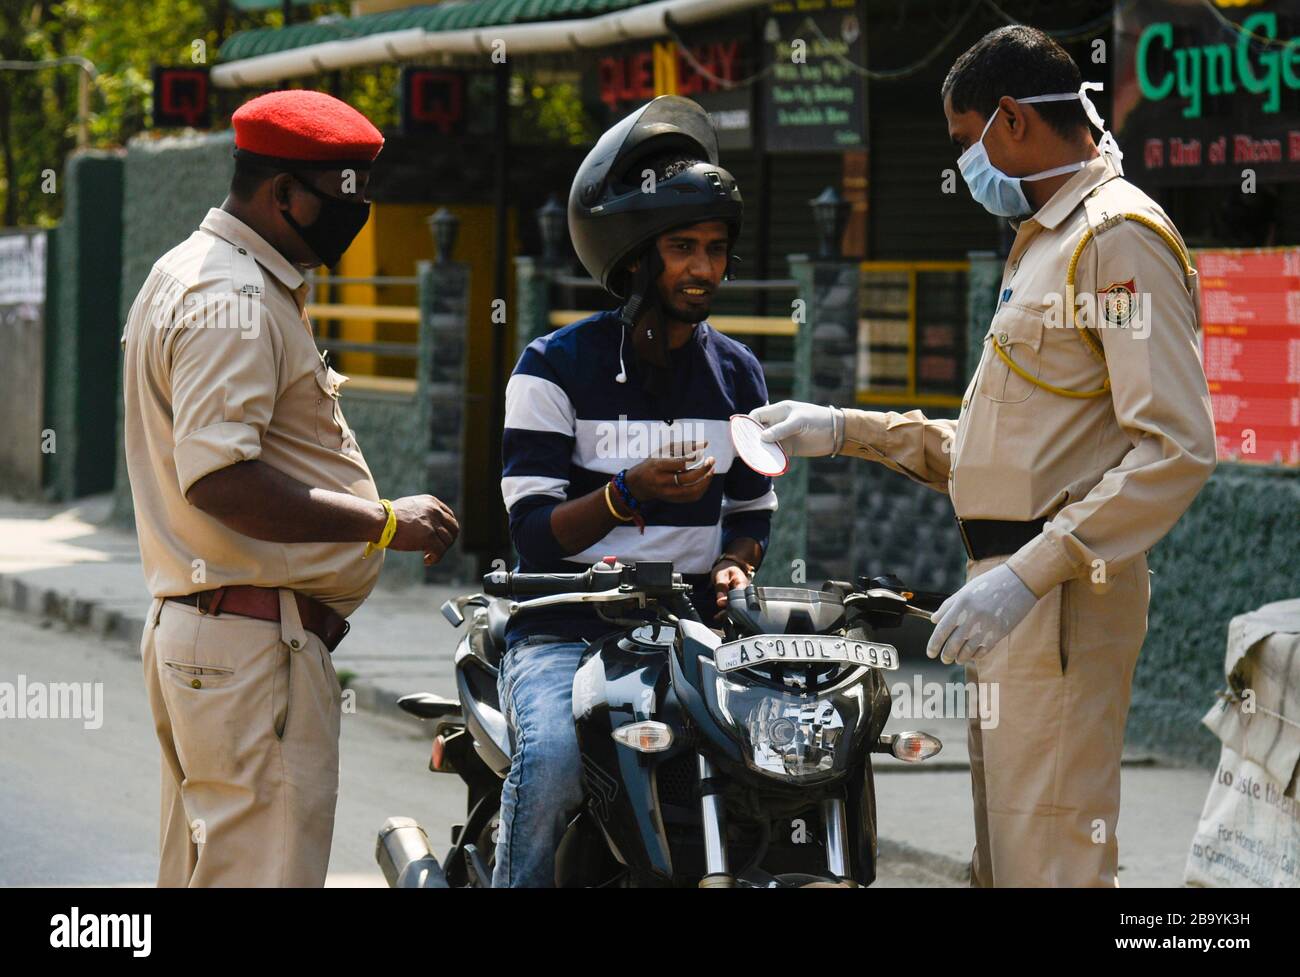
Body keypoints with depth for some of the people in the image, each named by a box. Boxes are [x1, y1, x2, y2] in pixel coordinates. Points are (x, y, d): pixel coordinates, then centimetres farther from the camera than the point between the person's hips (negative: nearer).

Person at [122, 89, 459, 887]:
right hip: (253, 641, -11)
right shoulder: (233, 300, -16)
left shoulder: (189, 275, 19)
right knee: (262, 872, -12)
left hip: (193, 631, 11)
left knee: (202, 871, 14)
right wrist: (383, 522, -20)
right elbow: (218, 478, -26)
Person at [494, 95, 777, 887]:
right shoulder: (555, 367, -1)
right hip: (566, 629, -4)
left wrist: (735, 567, -5)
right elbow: (533, 530, -7)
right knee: (553, 758, -34)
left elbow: (752, 512, 19)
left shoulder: (736, 374, 13)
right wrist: (629, 493, -26)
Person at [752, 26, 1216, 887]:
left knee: (1051, 861, -12)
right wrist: (845, 431, 18)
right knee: (1000, 857, 13)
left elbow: (1177, 451, -21)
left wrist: (1031, 574, -26)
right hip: (1011, 591, 11)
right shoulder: (1045, 241, 23)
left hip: (1063, 596, -11)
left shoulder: (1119, 236, -11)